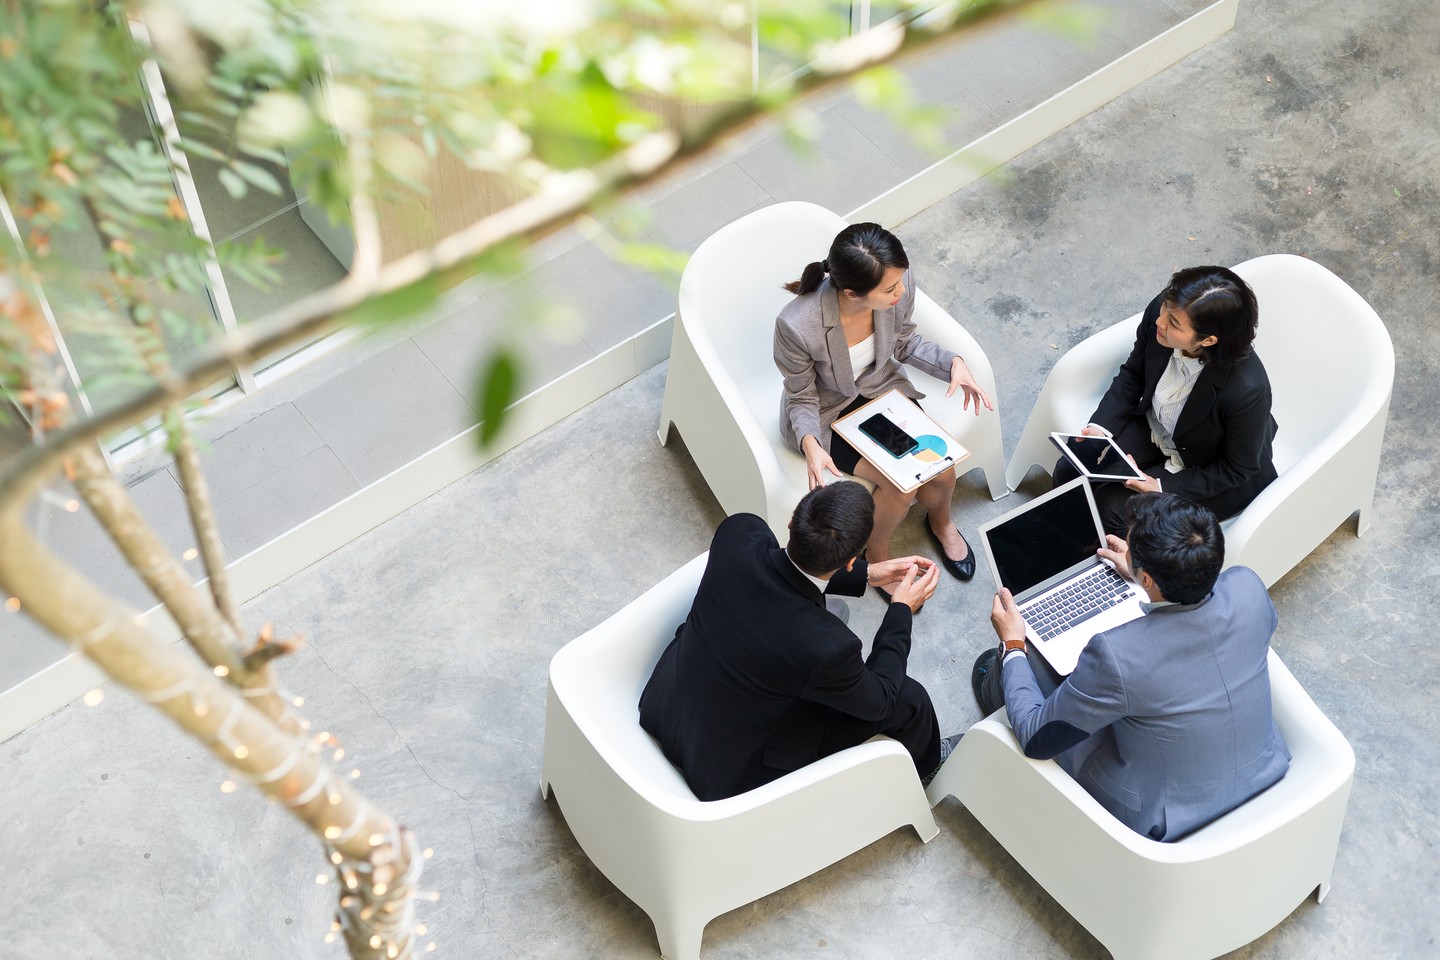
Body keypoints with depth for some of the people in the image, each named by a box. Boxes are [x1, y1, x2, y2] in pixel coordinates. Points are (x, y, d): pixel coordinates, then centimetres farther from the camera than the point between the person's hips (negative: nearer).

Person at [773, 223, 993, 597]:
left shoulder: (898, 288, -26)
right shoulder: (797, 326, -38)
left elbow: (904, 343, -1)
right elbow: (801, 399, -19)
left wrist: (953, 363, -17)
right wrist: (809, 444, -39)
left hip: (881, 388, 4)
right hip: (826, 414, -4)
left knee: (942, 471, -8)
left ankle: (941, 522, 30)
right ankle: (876, 552, 16)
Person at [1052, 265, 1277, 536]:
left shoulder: (1247, 389, -39)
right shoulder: (1158, 312, -26)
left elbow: (1238, 469, -20)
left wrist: (1164, 486, -24)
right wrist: (1101, 426, -13)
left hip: (1209, 474, -5)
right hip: (1154, 430, 5)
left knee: (1113, 508, -17)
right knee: (1068, 472, -4)